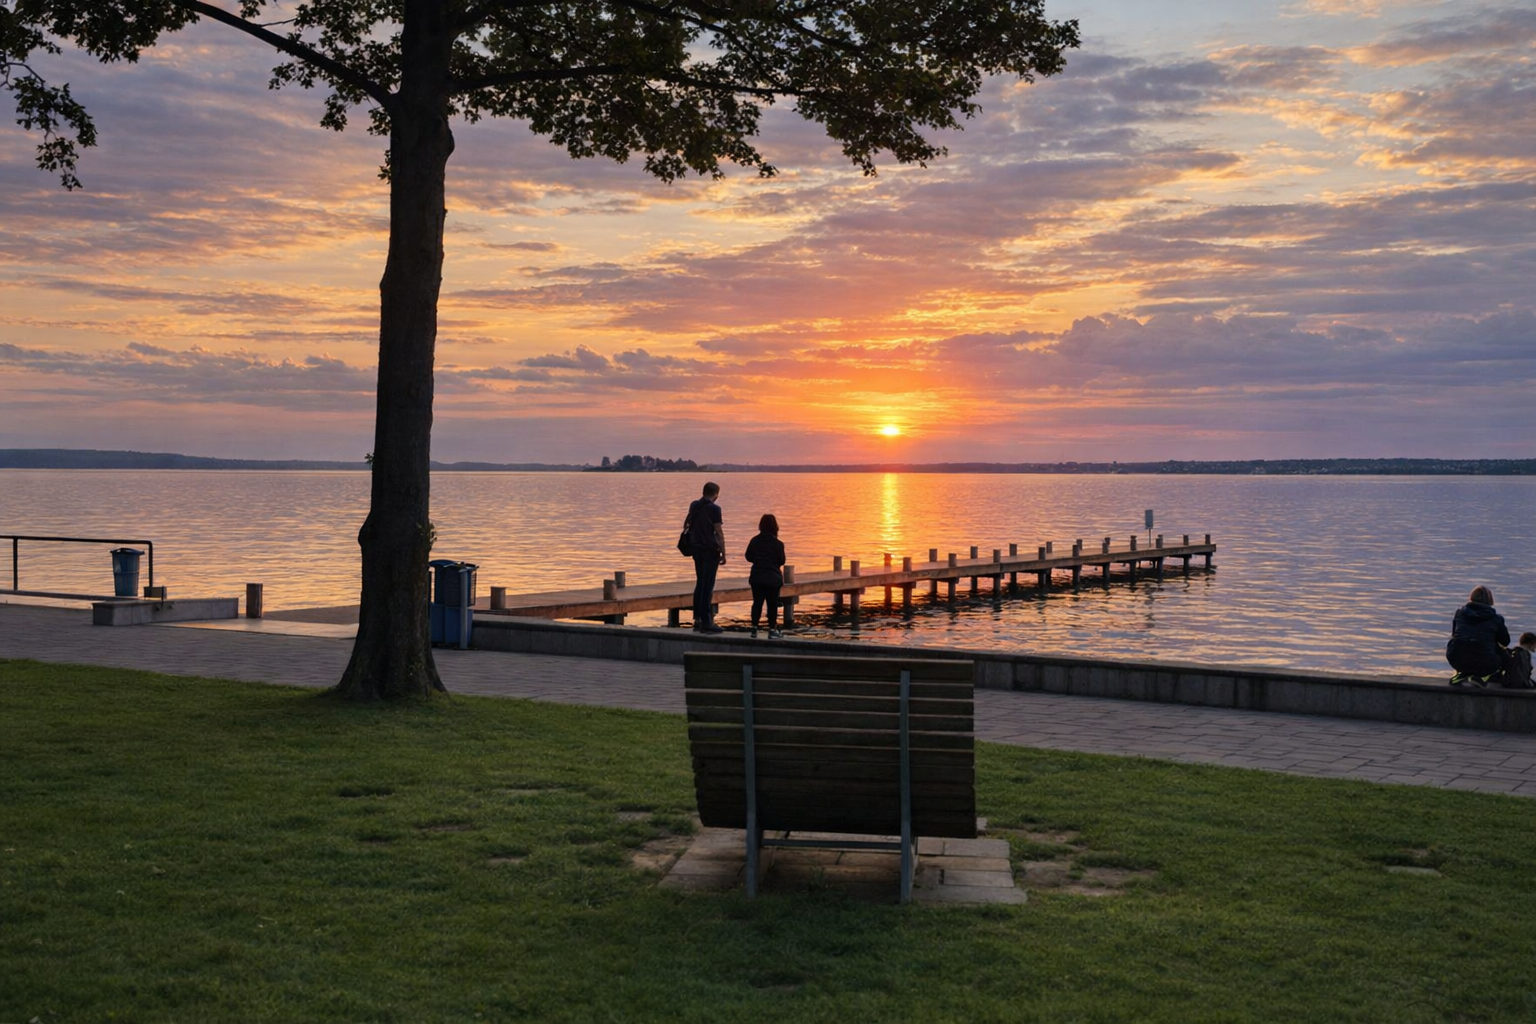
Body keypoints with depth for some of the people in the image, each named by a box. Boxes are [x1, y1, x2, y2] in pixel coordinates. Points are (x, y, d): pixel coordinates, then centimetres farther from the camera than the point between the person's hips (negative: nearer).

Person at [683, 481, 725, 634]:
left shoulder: (694, 506, 9)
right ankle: (706, 622, -7)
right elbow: (719, 533, -13)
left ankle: (697, 620, 15)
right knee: (708, 586, -6)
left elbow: (686, 525, 21)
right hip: (710, 550, -7)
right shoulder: (714, 508, -11)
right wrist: (723, 553, -11)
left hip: (697, 548, 7)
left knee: (699, 584, 14)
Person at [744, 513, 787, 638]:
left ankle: (754, 628, 7)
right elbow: (781, 562, -4)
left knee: (757, 602, 10)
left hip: (757, 577, 3)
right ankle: (772, 630, 6)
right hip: (773, 578, -3)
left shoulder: (754, 541, -1)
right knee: (772, 604, 5)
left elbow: (748, 557, 5)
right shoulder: (778, 544, -10)